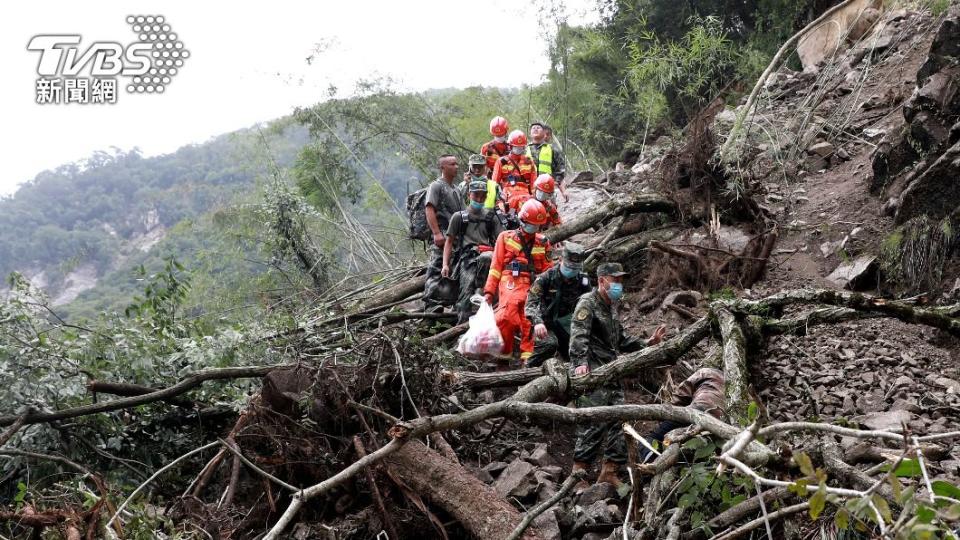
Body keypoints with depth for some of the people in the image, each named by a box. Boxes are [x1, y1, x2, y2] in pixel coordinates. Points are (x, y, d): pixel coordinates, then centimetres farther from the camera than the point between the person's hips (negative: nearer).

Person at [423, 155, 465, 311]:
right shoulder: (436, 186, -1)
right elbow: (429, 209, -13)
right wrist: (436, 233, -22)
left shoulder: (455, 190, 25)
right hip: (442, 236, -9)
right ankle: (431, 305, -18)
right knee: (436, 270, -14)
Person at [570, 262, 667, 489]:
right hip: (592, 376, -9)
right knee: (593, 424, -11)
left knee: (618, 422, 7)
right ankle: (578, 474, -5)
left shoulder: (613, 306, 22)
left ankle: (609, 471, 14)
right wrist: (580, 362, -35)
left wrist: (646, 343, 19)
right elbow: (578, 336, -21)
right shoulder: (588, 303, -7)